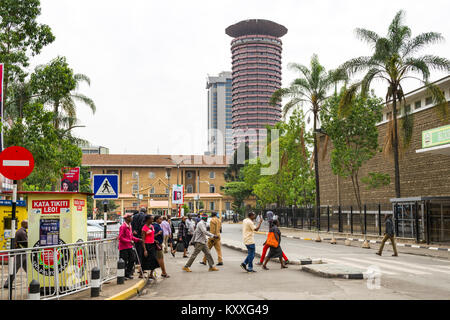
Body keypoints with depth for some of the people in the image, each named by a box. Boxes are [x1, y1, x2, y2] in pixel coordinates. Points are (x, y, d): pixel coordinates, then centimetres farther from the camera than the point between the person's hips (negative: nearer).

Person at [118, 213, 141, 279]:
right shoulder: (123, 227, -16)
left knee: (132, 260, 9)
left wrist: (138, 239, 8)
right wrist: (129, 241, -25)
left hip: (129, 247, 9)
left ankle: (128, 274, 20)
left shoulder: (129, 226, 12)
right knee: (124, 262, -2)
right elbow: (121, 238, -19)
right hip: (123, 247, -9)